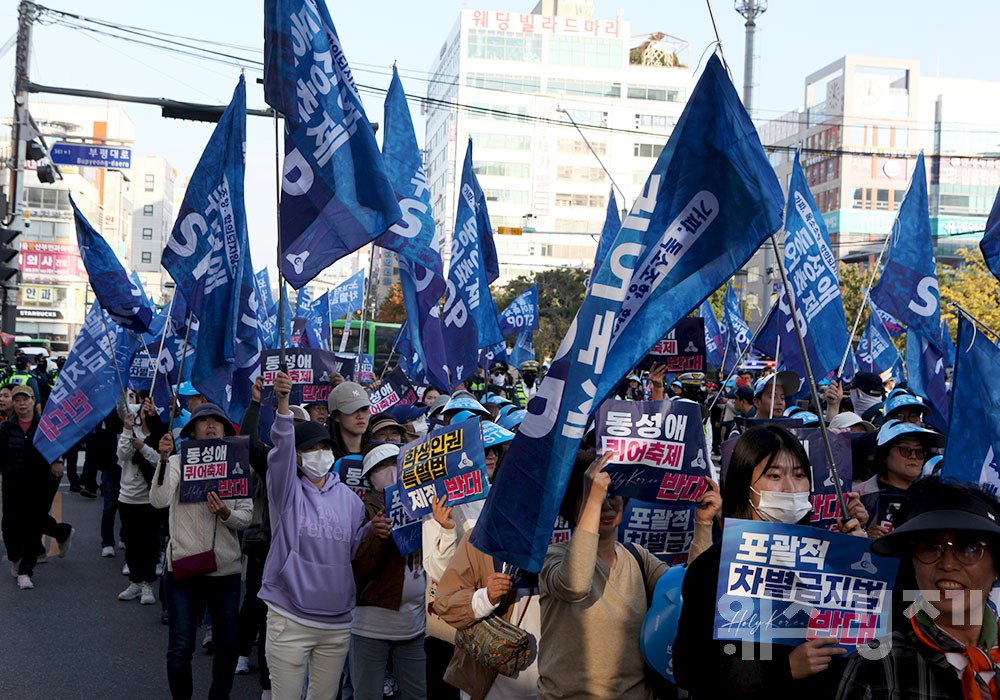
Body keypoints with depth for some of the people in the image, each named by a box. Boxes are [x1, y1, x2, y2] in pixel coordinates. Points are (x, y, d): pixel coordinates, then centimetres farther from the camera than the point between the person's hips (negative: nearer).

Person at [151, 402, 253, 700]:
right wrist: (164, 458, -27)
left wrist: (226, 514, -20)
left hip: (226, 570, 3)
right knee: (181, 648, -3)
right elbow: (159, 500, -17)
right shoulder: (177, 462, 1)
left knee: (227, 646, 10)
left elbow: (247, 515, 1)